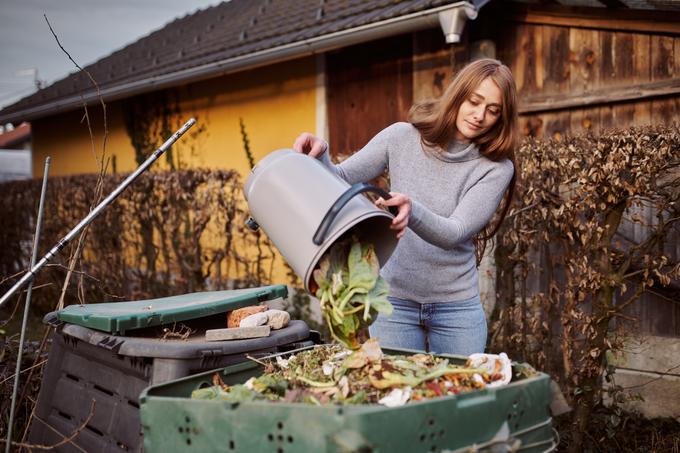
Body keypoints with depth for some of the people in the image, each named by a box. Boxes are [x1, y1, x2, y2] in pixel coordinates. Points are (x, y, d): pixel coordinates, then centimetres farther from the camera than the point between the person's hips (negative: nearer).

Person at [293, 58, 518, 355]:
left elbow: (455, 233, -20)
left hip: (456, 306, -1)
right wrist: (319, 156, -24)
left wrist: (413, 211, -40)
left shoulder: (496, 168, -8)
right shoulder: (402, 137, -3)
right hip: (393, 299, 1)